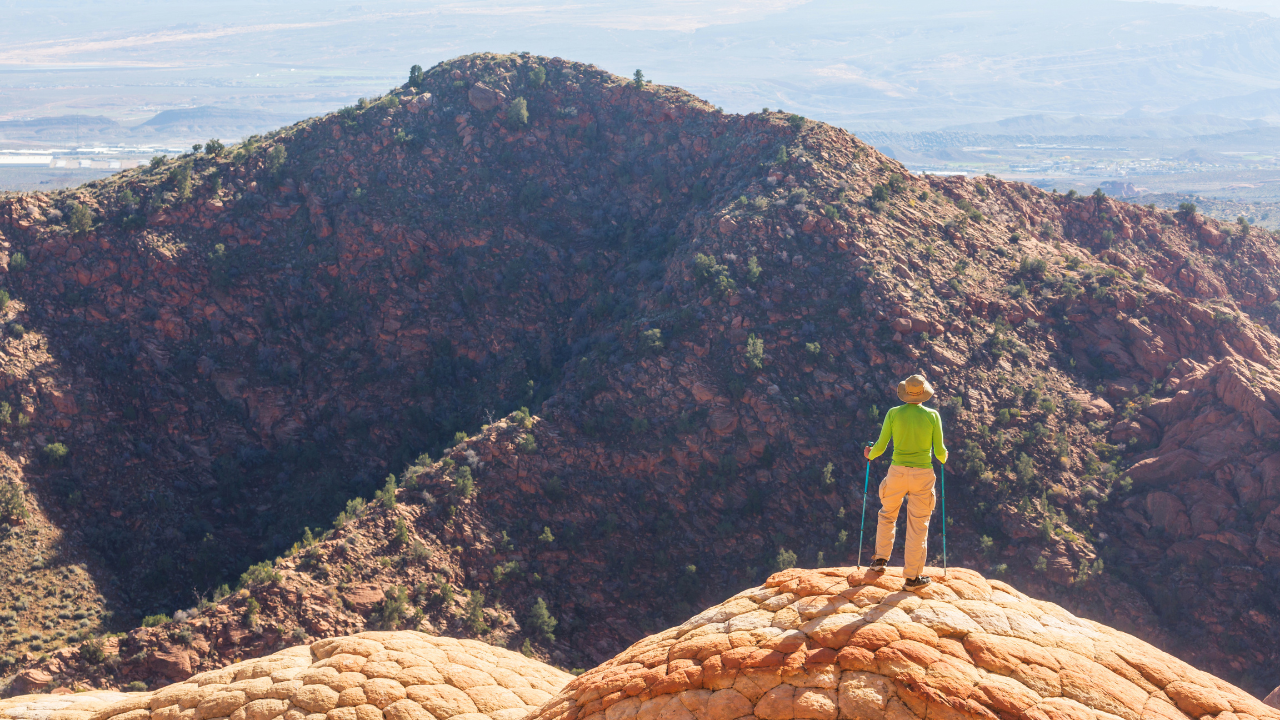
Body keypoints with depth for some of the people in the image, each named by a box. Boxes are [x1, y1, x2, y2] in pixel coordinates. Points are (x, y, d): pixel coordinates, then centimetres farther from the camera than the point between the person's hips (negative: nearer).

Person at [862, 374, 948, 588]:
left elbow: (880, 446, -3)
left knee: (887, 515, 25)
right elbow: (939, 450, -3)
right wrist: (943, 458, 21)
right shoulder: (932, 416, -5)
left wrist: (870, 454, 19)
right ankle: (912, 576, 11)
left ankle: (881, 560, 25)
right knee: (918, 525, 7)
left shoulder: (893, 414, -4)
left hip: (897, 473, 1)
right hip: (923, 475, -1)